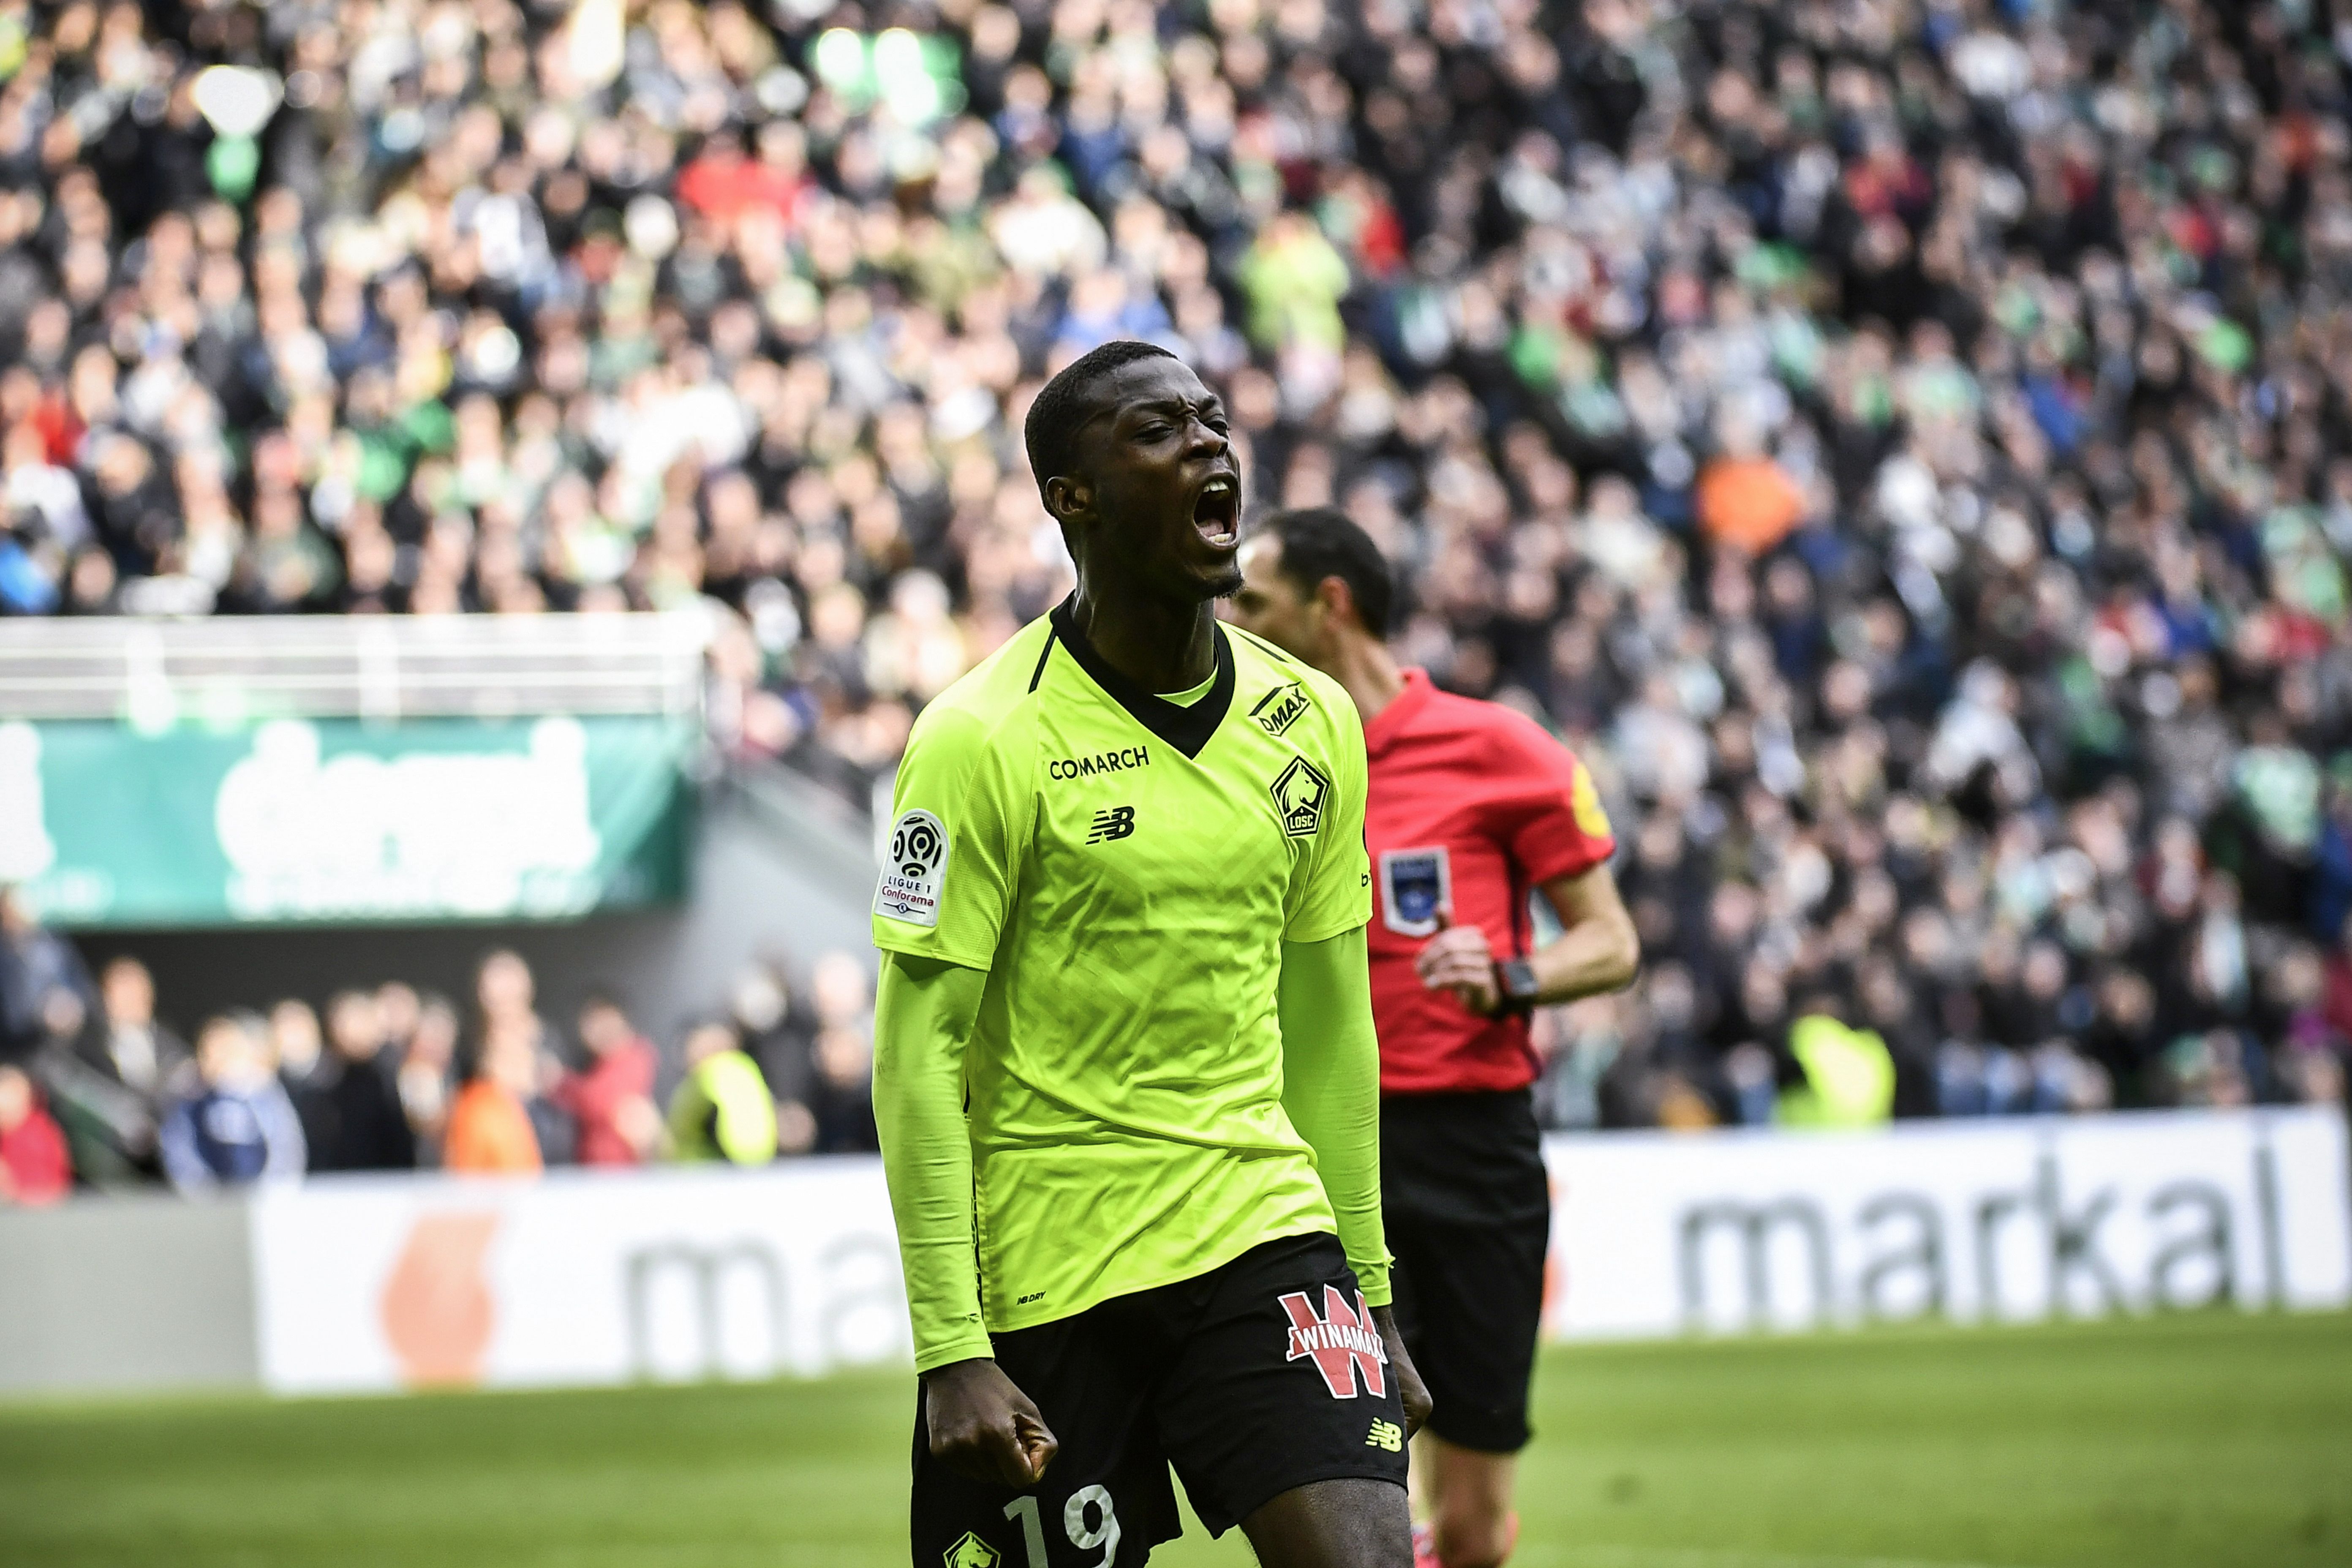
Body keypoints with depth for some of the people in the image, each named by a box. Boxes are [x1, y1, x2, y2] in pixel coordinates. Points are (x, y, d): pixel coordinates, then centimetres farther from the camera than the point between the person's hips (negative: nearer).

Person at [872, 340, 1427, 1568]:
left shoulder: (1313, 725, 7)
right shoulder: (984, 740, -10)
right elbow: (919, 1057, -10)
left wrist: (1370, 1289, 15)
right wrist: (953, 1352, -15)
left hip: (1267, 1232, 4)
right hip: (1047, 1270, -4)